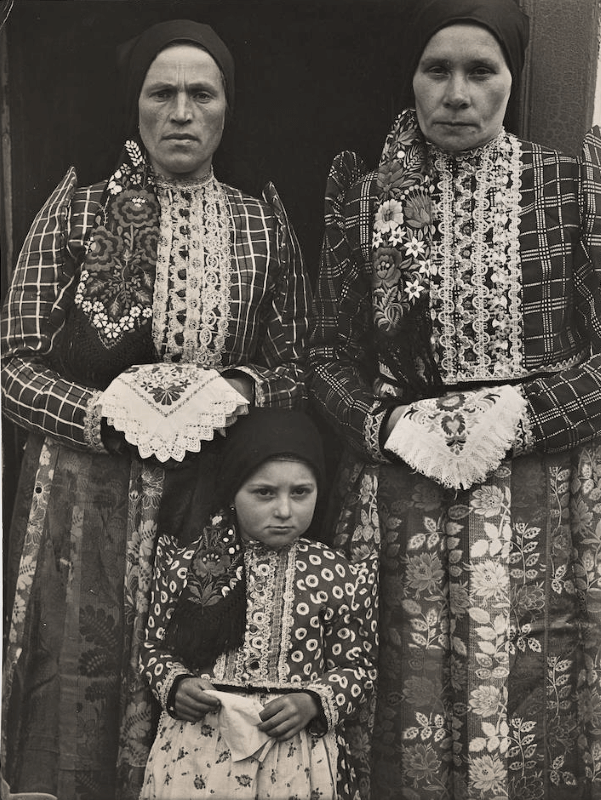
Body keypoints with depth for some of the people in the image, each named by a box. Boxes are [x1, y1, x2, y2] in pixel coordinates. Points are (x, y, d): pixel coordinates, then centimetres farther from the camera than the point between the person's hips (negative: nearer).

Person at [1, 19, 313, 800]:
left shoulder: (263, 219, 8)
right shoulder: (80, 205, 2)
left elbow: (298, 367, 9)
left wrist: (239, 387, -11)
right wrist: (109, 413, -16)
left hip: (215, 500, 2)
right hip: (86, 494, -1)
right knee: (81, 696, 2)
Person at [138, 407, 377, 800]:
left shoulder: (341, 578, -6)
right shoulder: (186, 564, -2)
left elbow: (357, 668, 3)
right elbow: (158, 647, 9)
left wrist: (313, 702, -15)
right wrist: (175, 685, -11)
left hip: (298, 758, -1)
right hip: (193, 752, 1)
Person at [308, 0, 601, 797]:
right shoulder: (365, 195, 6)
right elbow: (330, 355, 8)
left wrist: (518, 418, -11)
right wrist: (394, 425, -9)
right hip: (400, 507, 1)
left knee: (536, 715, 3)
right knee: (411, 719, 5)